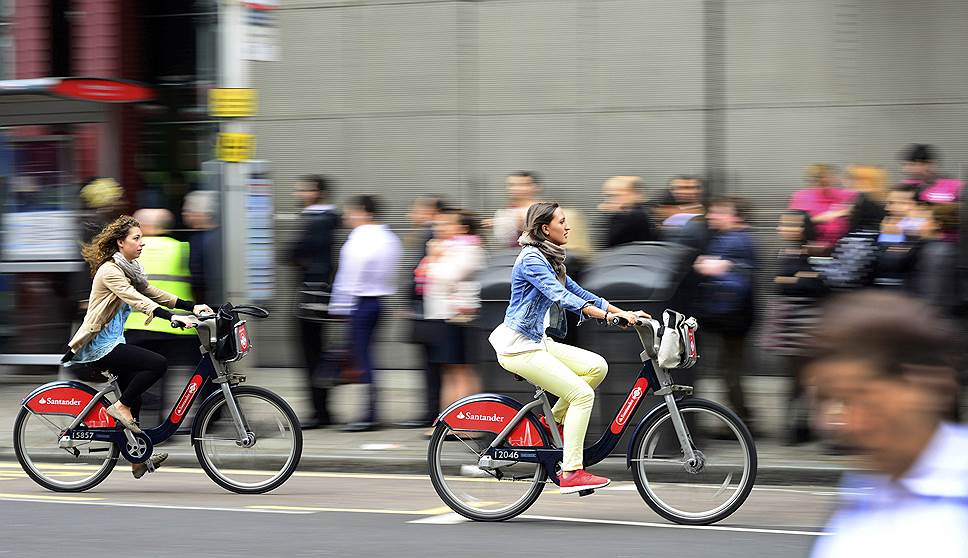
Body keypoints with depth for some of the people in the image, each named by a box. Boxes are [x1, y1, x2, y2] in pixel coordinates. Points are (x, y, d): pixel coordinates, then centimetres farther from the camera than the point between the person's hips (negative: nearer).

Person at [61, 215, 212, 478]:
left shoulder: (129, 269, 14)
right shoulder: (110, 271, -17)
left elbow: (154, 293, 9)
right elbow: (137, 300, -29)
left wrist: (193, 306, -3)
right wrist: (172, 317, -40)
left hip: (112, 342, 10)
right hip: (100, 345, -10)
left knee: (133, 396, 13)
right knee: (158, 363, -21)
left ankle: (138, 460, 20)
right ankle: (121, 407, -7)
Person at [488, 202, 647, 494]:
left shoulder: (550, 260, 16)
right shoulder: (531, 259, -15)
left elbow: (578, 292, 17)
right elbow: (561, 297, -26)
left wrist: (625, 313, 8)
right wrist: (610, 315, -33)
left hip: (539, 342, 9)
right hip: (519, 346, -9)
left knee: (597, 366, -4)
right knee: (582, 394, -16)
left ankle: (553, 422, 7)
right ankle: (571, 474, -16)